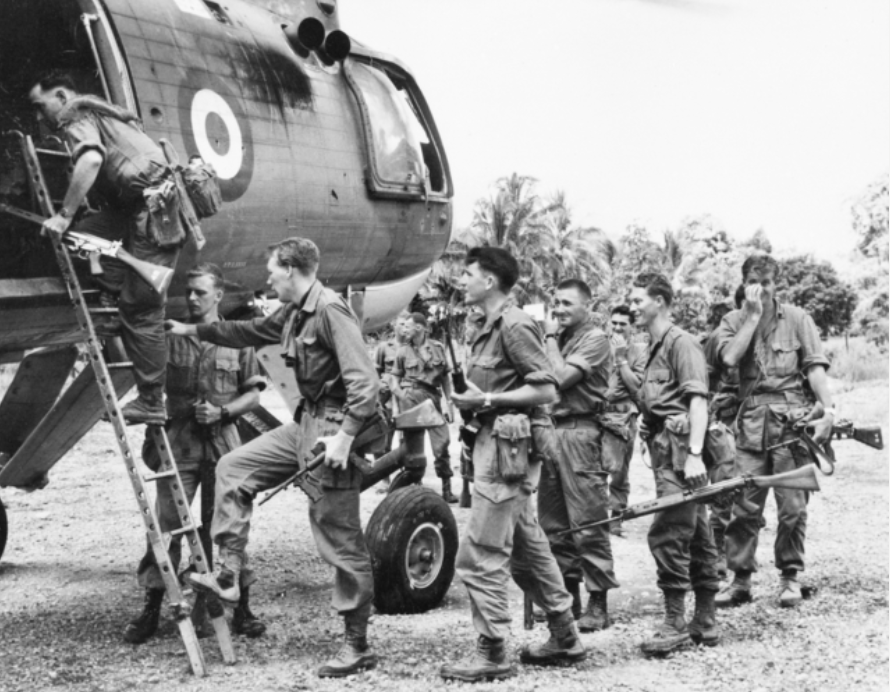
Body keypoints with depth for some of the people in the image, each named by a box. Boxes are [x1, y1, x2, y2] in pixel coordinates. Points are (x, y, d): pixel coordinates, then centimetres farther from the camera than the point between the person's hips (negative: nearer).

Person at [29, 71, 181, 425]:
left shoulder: (78, 117, -2)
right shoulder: (100, 114, 27)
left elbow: (91, 160, -24)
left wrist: (64, 216, -20)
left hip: (154, 208, -9)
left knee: (141, 310, -4)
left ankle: (151, 402, 2)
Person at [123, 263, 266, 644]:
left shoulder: (236, 339, 5)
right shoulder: (169, 337, 4)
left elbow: (253, 395, 7)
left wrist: (222, 411, -10)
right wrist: (150, 438, -2)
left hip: (223, 444, 0)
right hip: (178, 444, 0)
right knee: (166, 525, -2)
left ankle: (242, 608, 13)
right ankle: (151, 609, 7)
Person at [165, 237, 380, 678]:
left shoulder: (330, 310, -17)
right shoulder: (293, 313, 12)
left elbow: (363, 379, -24)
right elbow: (250, 332, 30)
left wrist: (345, 436, -29)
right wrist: (193, 331, 33)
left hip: (333, 428, -10)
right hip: (305, 423, 10)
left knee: (341, 542, -4)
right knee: (234, 468, 13)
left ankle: (358, 645, 7)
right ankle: (227, 576, 16)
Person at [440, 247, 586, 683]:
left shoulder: (514, 325, -14)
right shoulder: (490, 328, 14)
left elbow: (546, 389, -17)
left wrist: (487, 400, -19)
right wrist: (473, 400, 4)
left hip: (508, 447, -10)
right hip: (496, 444, 10)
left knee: (479, 556, -6)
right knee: (527, 548, 16)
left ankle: (491, 655, 2)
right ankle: (565, 639, 26)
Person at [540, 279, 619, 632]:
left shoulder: (594, 338, -4)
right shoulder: (560, 338, 19)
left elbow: (561, 377, -15)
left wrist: (550, 339, -5)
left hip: (579, 432, -8)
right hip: (550, 429, 8)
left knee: (588, 522, -6)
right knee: (553, 521, 11)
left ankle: (598, 603, -1)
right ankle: (567, 593, 21)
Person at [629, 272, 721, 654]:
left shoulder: (681, 342, -8)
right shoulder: (655, 346, 20)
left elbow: (698, 400, -17)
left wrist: (694, 454, -23)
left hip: (679, 449, -9)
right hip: (666, 449, 9)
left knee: (666, 534, -11)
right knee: (695, 534, 12)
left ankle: (675, 623, -5)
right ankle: (705, 622, 18)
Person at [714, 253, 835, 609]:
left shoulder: (796, 318, 7)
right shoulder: (733, 321, 11)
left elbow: (815, 367, 0)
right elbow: (730, 357, -9)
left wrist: (828, 408, -13)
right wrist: (753, 314, -6)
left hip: (791, 418, -1)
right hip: (751, 420, 1)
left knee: (793, 505, 0)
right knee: (744, 505, 0)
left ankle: (790, 576, 15)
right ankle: (740, 579, 9)